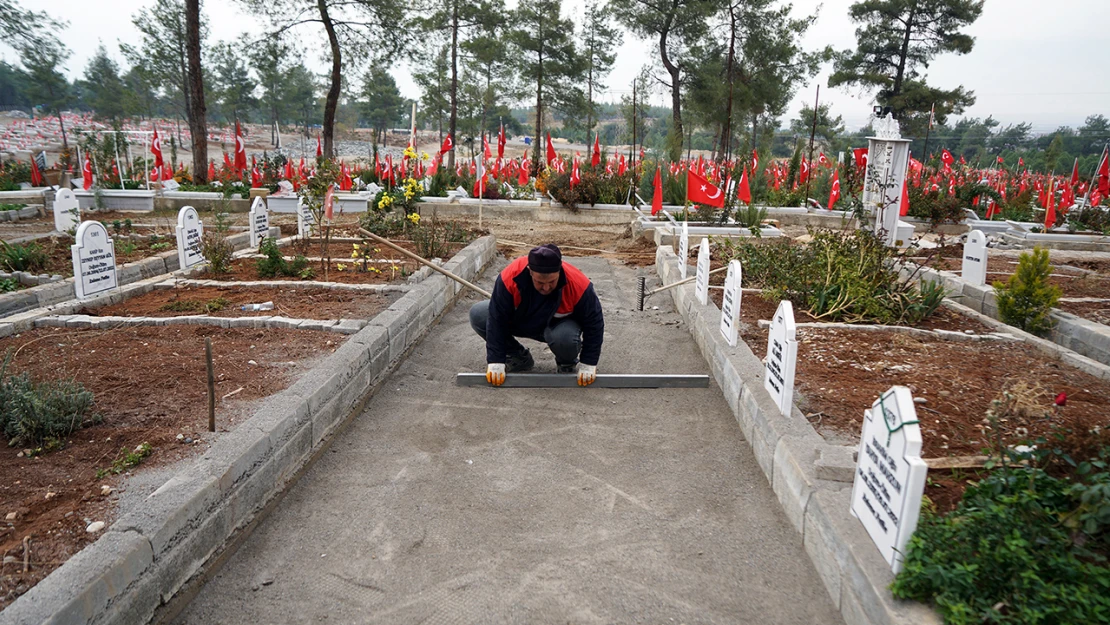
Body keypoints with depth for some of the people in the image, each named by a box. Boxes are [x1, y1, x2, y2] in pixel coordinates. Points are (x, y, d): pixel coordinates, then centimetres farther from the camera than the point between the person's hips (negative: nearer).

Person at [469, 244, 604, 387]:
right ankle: (519, 358, 0)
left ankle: (568, 364, -1)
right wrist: (496, 361, -26)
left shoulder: (578, 284, -33)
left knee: (565, 338, -39)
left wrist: (588, 364, -19)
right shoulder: (511, 276, -33)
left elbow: (594, 323, -19)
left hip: (558, 325, -2)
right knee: (477, 315, -18)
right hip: (520, 321, 3)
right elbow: (497, 319, -25)